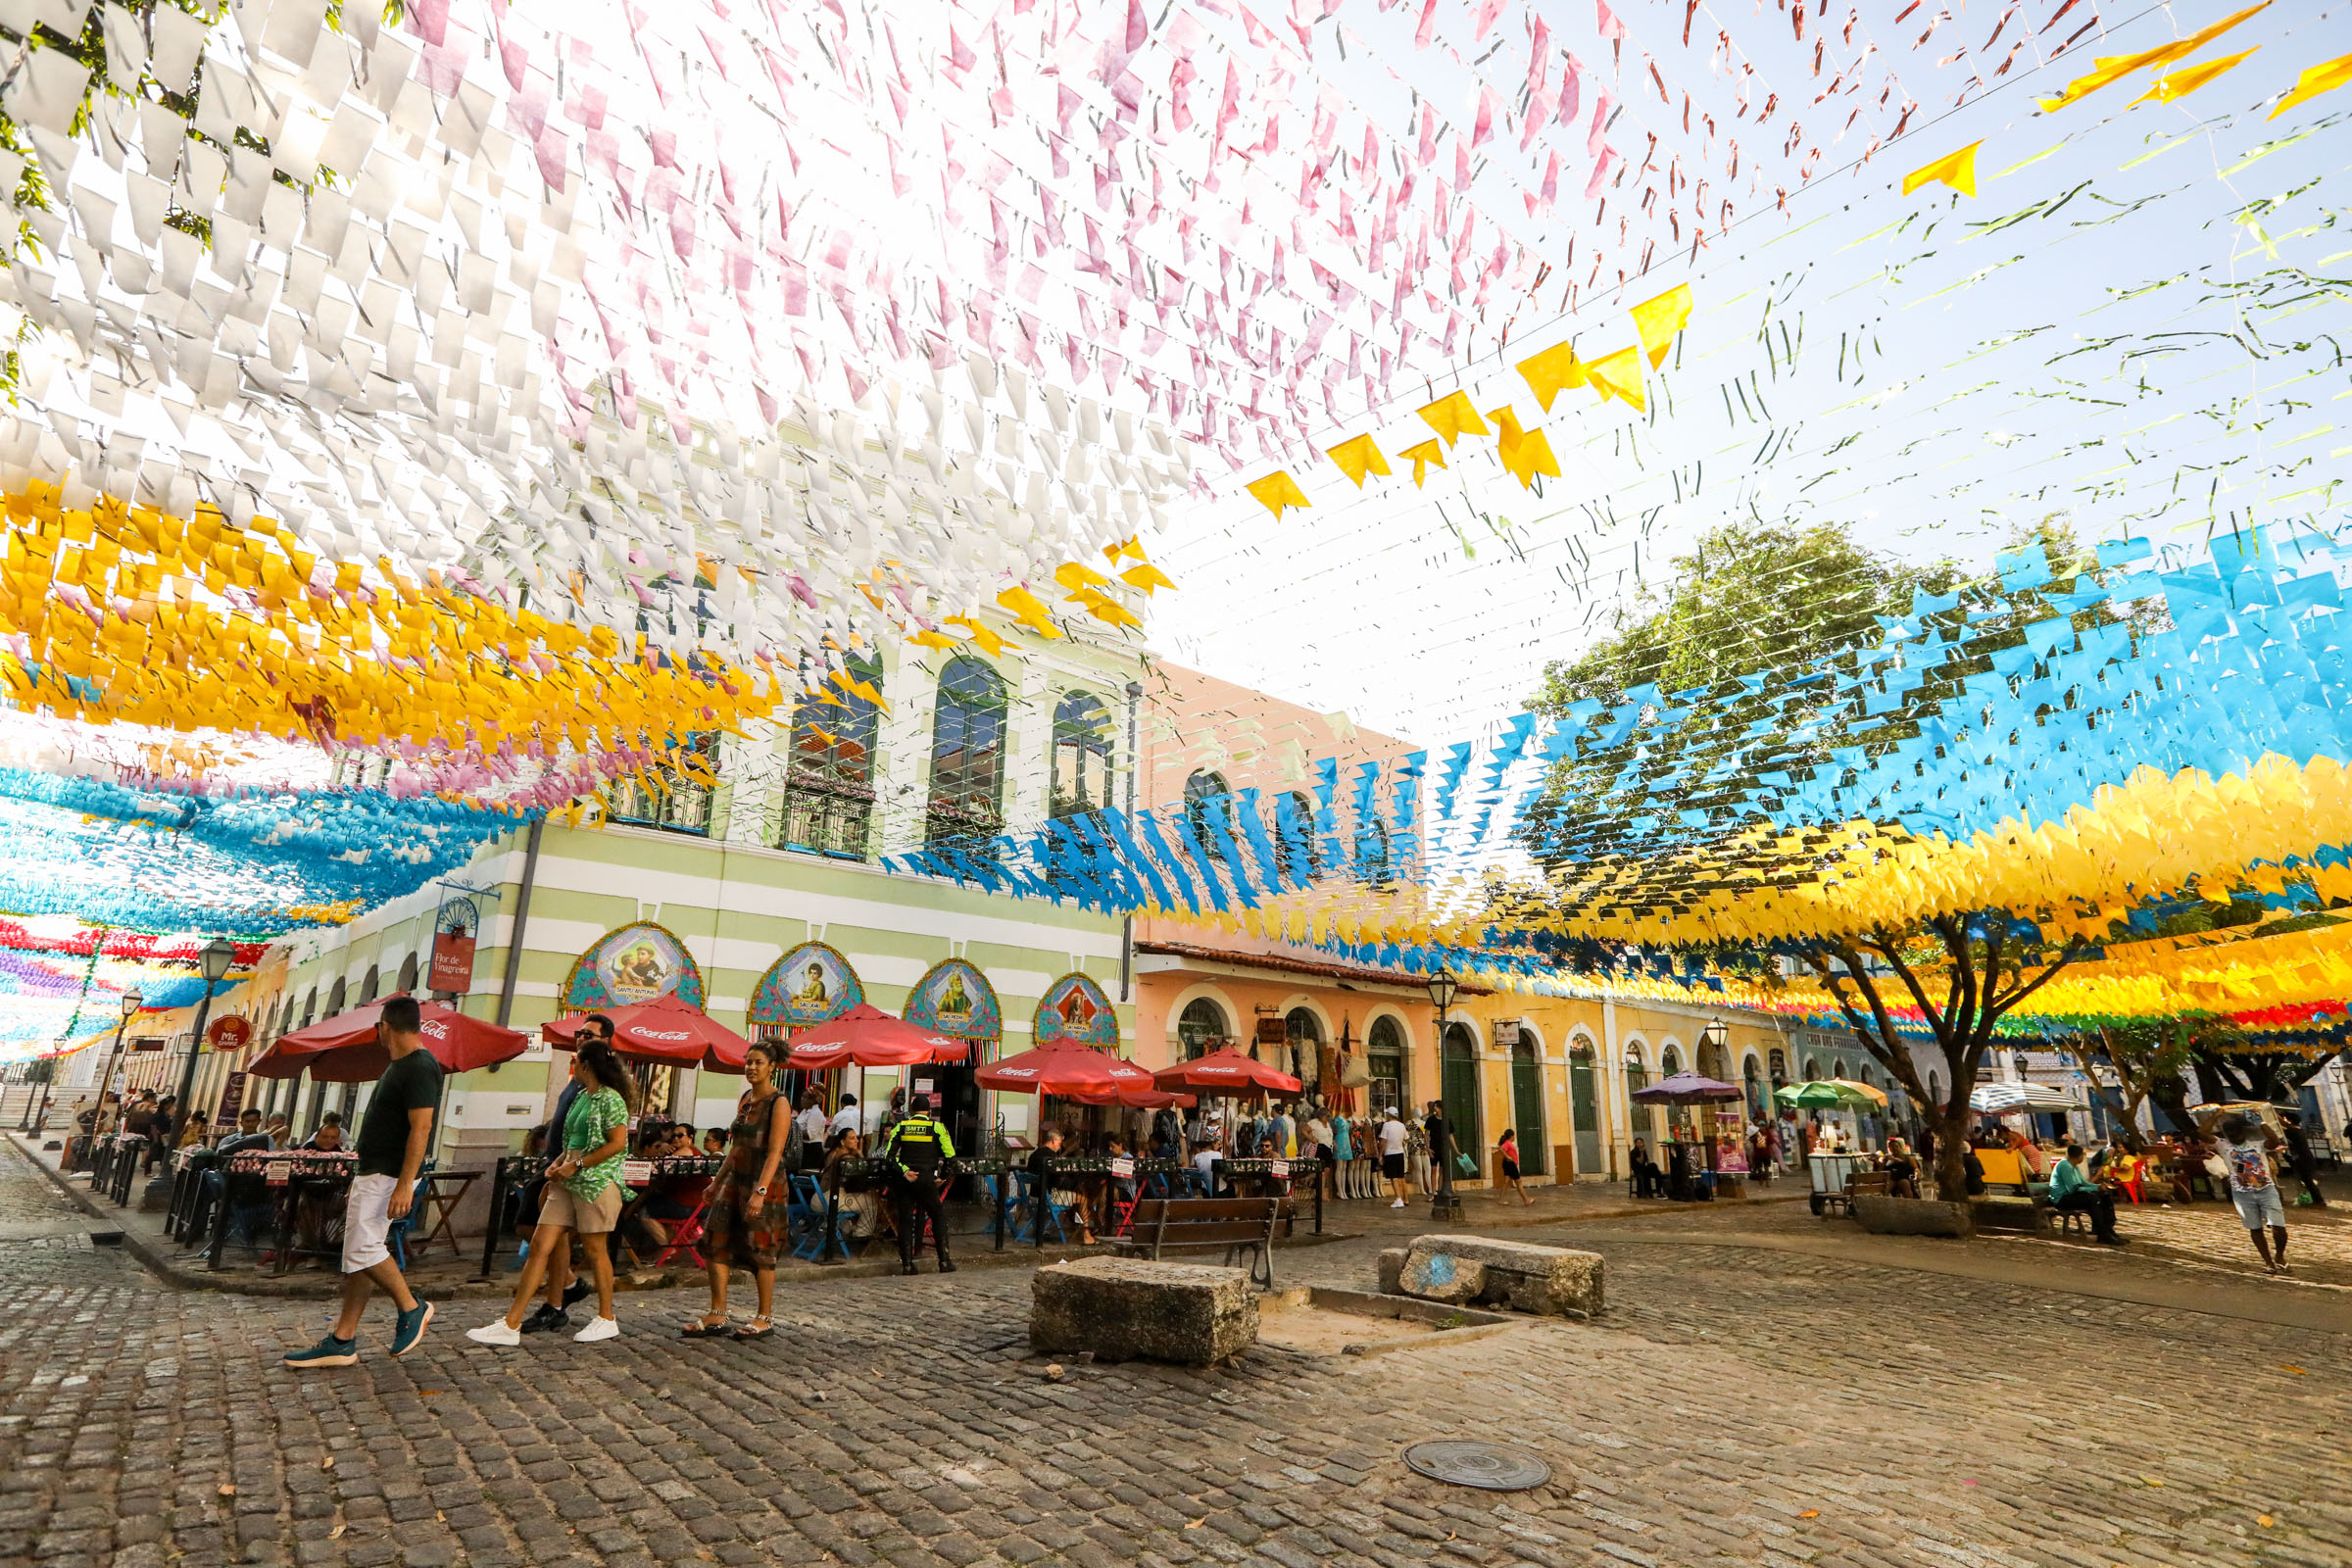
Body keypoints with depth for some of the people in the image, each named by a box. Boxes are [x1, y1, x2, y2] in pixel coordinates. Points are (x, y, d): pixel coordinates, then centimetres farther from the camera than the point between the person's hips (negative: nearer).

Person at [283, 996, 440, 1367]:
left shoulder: (419, 1067, -18)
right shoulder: (397, 1066, 16)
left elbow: (421, 1128, -24)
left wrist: (404, 1185, -28)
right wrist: (357, 1182, 23)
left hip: (390, 1176, -10)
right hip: (371, 1173, 10)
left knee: (363, 1249, -12)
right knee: (358, 1256, 11)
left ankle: (412, 1308, 4)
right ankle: (342, 1341, 16)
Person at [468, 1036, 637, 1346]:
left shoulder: (610, 1099, -12)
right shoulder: (581, 1097, 15)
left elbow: (617, 1143, -19)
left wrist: (576, 1165, -17)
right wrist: (558, 1162, 7)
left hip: (598, 1181, -9)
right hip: (568, 1182, 9)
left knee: (594, 1248, 2)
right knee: (539, 1246, 4)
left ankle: (606, 1320, 16)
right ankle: (511, 1324, 8)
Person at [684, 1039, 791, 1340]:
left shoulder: (778, 1102, -13)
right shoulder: (745, 1098, 11)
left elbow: (775, 1151, -19)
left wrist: (760, 1191, -27)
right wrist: (718, 1180, 19)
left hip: (764, 1183, -8)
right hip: (736, 1180, 8)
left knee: (760, 1251, 1)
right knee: (716, 1243, 4)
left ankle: (765, 1318, 14)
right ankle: (717, 1316, 13)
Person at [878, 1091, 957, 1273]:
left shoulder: (900, 1127, 7)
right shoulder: (937, 1127, 1)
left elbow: (888, 1156, -3)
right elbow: (950, 1156, -4)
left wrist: (903, 1171, -5)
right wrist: (943, 1177, 6)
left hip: (905, 1181, 2)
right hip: (926, 1179, -2)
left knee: (905, 1220, 10)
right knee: (938, 1217, 11)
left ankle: (906, 1264, 10)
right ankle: (944, 1261, 7)